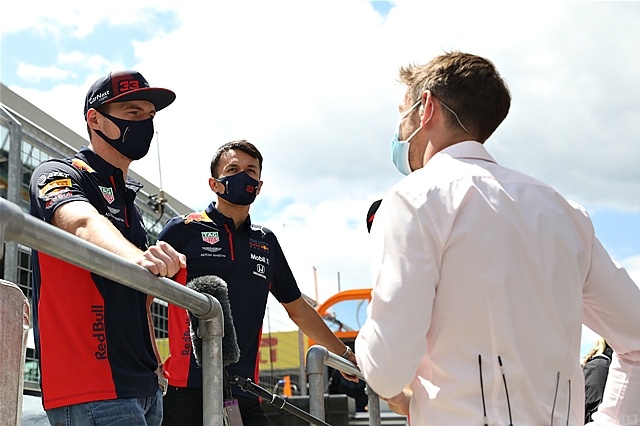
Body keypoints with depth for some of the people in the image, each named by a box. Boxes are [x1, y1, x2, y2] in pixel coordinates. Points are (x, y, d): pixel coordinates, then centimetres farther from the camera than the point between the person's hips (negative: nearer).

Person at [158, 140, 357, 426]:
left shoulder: (267, 242, 15)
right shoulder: (185, 229, 2)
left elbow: (299, 310, 24)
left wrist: (346, 355, 26)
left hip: (244, 395, 4)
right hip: (189, 391, -4)